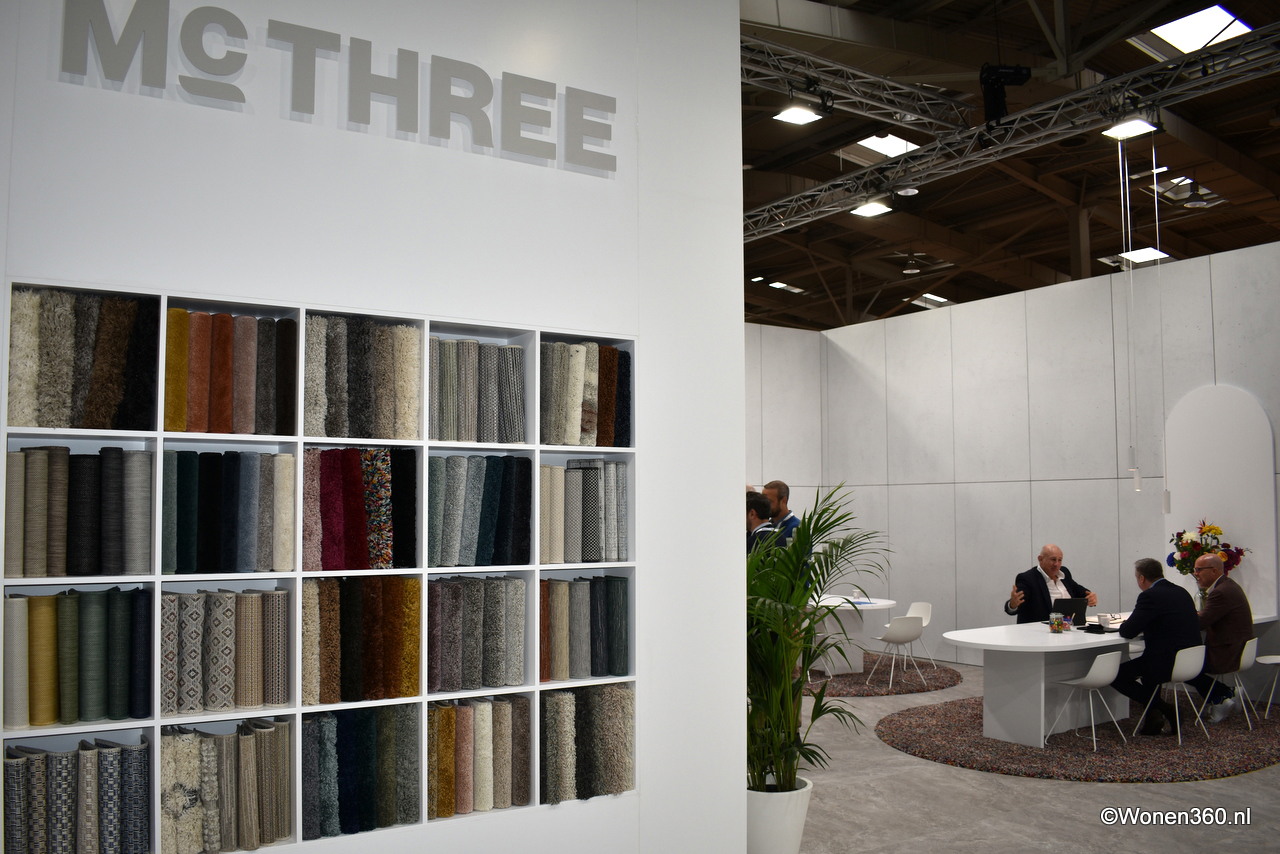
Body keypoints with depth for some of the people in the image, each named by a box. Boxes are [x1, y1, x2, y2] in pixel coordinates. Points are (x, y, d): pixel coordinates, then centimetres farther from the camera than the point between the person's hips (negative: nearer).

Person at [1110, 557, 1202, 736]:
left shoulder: (1150, 596, -15)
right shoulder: (1182, 592, 11)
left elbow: (1128, 632, -15)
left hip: (1167, 664, -9)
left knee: (1114, 674, 2)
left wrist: (1124, 625, 8)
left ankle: (1161, 708, 1)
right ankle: (1155, 714, 28)